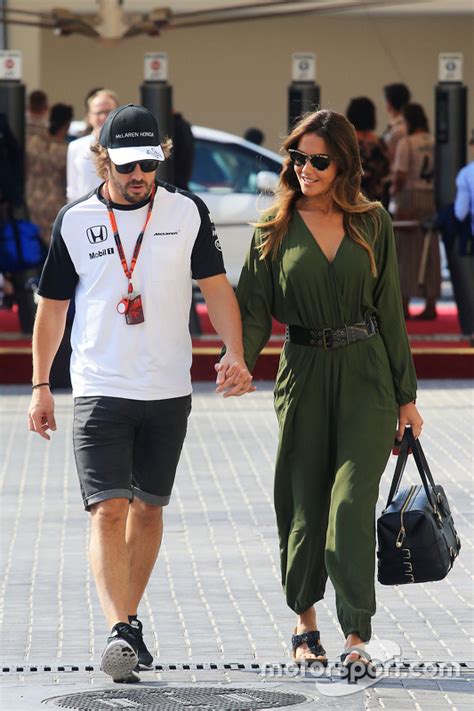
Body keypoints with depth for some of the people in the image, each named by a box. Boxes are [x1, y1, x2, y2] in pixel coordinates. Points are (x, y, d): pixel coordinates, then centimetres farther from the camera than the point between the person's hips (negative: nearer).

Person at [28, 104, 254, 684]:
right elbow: (52, 305, 8)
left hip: (169, 393, 2)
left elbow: (215, 287, 4)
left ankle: (129, 622, 24)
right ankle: (119, 633, -22)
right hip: (100, 391, -2)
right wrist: (40, 386, 5)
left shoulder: (187, 212, 1)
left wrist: (235, 355, -11)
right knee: (108, 510, -14)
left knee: (148, 509, 10)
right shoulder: (75, 221, 0)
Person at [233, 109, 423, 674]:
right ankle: (304, 625, 25)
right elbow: (254, 307, -2)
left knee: (352, 502, -12)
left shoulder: (372, 223, 4)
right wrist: (239, 359, -24)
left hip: (366, 377, -1)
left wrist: (406, 395, 8)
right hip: (304, 375, 1)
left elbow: (389, 310, 7)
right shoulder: (273, 229, 2)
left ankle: (356, 636, -10)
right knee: (304, 505, 6)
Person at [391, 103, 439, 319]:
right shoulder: (436, 143, 5)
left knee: (406, 252, 1)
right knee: (429, 252, 8)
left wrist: (393, 190, 3)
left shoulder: (406, 143, -10)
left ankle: (404, 305, 0)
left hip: (409, 197, -5)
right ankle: (431, 305, 9)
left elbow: (400, 176, -14)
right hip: (432, 200, 5)